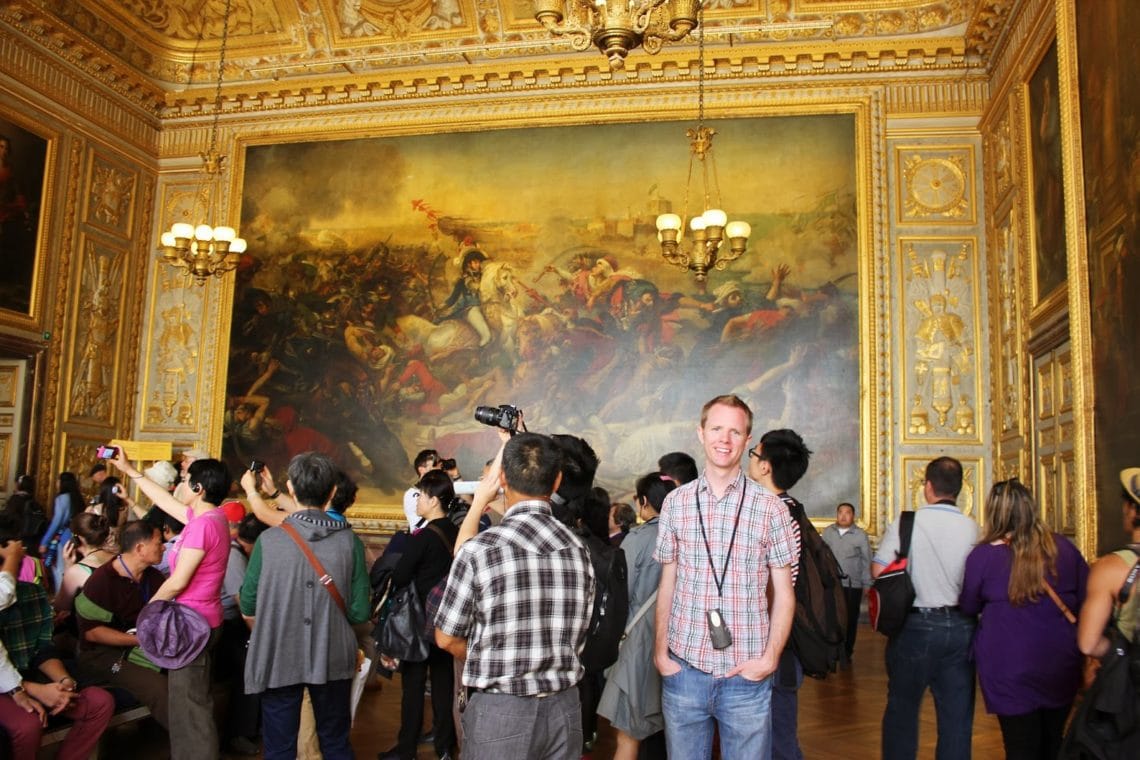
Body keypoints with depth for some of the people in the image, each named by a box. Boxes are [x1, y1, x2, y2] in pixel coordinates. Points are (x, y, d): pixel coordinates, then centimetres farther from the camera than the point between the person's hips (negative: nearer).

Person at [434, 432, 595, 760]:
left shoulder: (479, 550, -16)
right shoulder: (578, 549, -3)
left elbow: (446, 638, -5)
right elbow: (577, 637, 5)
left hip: (499, 711, -3)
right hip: (564, 708, 4)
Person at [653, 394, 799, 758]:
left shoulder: (768, 507, -3)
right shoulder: (676, 502, 3)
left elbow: (783, 593, 2)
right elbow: (667, 585, 9)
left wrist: (770, 658, -7)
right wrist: (660, 651, 4)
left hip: (746, 674, -1)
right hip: (684, 669, 2)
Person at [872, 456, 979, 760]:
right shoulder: (973, 529, -3)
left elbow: (878, 571, -13)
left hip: (916, 625, -2)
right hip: (961, 626, 2)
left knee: (902, 709, 12)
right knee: (957, 714, 11)